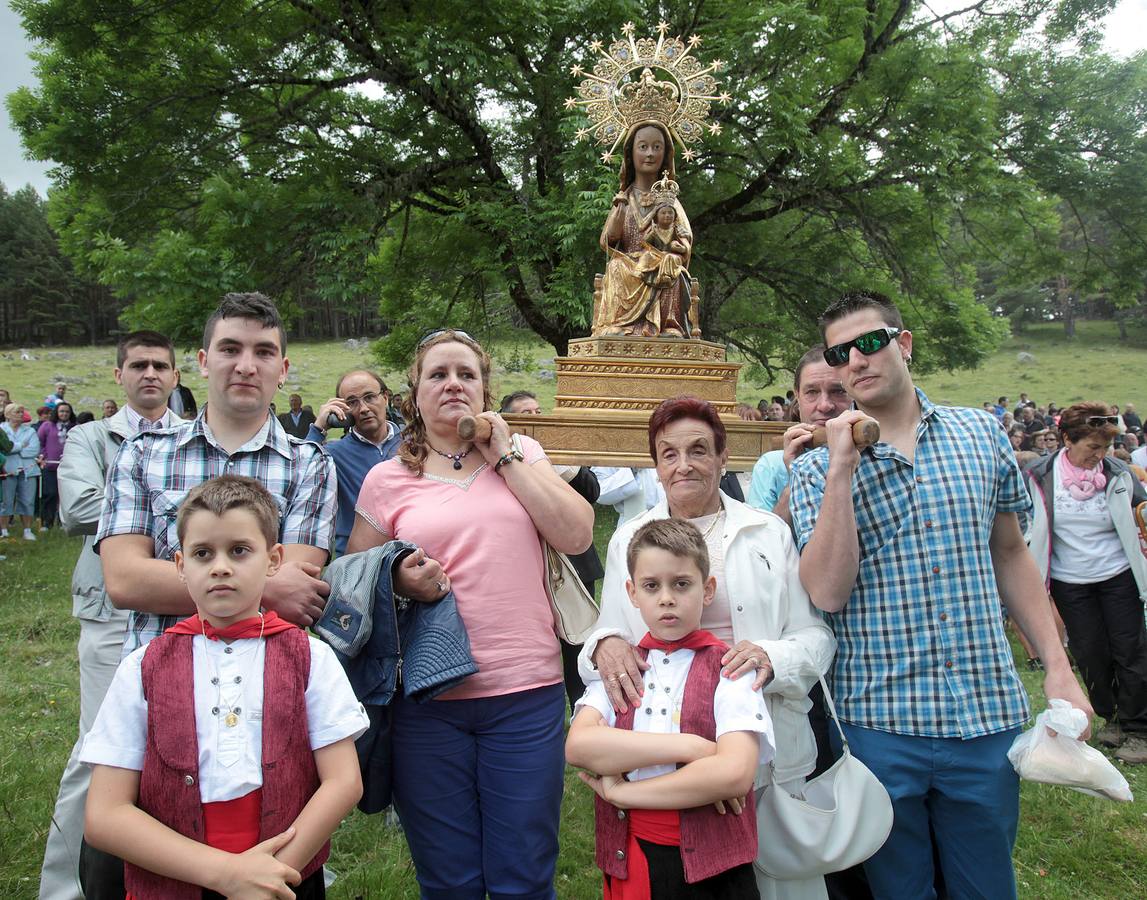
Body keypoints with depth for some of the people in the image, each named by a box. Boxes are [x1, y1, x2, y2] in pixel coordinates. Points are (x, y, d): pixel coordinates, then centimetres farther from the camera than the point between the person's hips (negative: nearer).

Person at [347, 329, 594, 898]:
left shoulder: (522, 456, 8)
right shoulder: (387, 480, 6)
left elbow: (576, 536, -6)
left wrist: (504, 455, -4)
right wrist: (400, 581, -11)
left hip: (527, 692, 0)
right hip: (428, 702, 0)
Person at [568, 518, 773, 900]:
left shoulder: (729, 671, -7)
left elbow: (734, 773, -21)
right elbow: (578, 746, -14)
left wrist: (623, 791, -15)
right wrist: (687, 747, -21)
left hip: (712, 868, -2)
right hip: (627, 862, 3)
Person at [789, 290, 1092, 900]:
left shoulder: (981, 434, 5)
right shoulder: (818, 468, -3)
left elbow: (1010, 555, 12)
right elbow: (827, 592, -15)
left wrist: (1057, 668, 7)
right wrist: (842, 469, -19)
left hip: (987, 715, 2)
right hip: (877, 721, -2)